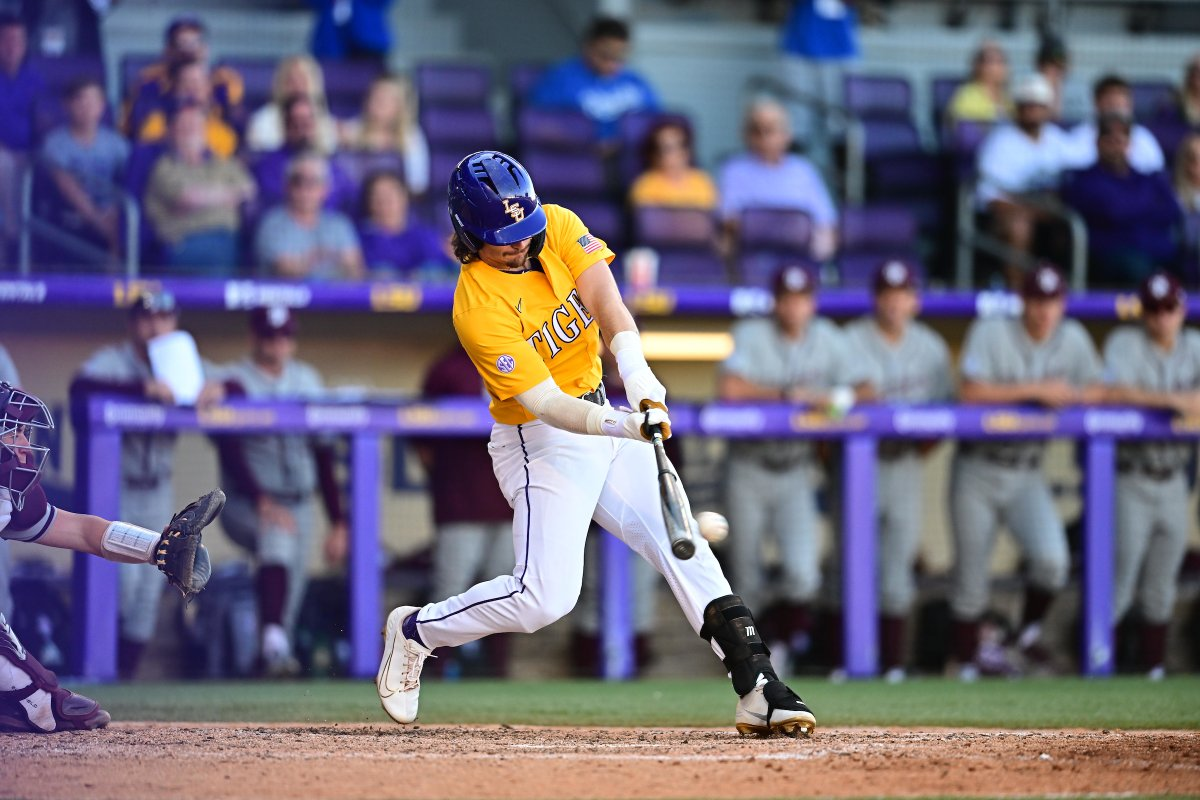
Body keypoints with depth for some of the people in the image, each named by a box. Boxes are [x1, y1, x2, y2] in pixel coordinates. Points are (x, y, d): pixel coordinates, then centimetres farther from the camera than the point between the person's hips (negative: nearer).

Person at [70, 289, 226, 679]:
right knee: (124, 577, -19)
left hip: (157, 492, 5)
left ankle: (127, 670, 15)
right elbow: (81, 387, -33)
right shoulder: (112, 362, -13)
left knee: (150, 587, 5)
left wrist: (216, 389, -24)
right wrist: (143, 388, -42)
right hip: (114, 487, -5)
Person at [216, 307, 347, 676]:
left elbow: (325, 455, 13)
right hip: (245, 504, -6)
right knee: (277, 536, -34)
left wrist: (338, 523, 9)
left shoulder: (307, 380, 11)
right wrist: (263, 503, -32)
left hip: (300, 505, 6)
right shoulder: (235, 382, -7)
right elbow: (231, 453, -18)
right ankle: (274, 642, -47)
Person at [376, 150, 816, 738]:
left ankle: (758, 687, -4)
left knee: (685, 550, -2)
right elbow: (547, 404, -29)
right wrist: (626, 426, -45)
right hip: (542, 443, -7)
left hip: (602, 414, 7)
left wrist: (638, 377, -36)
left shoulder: (558, 228, -5)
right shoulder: (479, 309, -25)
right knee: (545, 596, -15)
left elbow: (607, 304, -18)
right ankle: (416, 630, 7)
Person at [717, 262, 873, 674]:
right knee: (748, 582, 4)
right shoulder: (752, 335, -8)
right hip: (749, 472, -1)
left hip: (797, 473, 1)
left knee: (802, 573, -17)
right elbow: (729, 388, -24)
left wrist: (832, 398, -19)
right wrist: (786, 394, -21)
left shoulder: (828, 339, 2)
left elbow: (864, 389, 1)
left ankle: (788, 629, 11)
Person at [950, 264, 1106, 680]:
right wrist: (1035, 390, -21)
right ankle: (967, 664, 20)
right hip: (978, 469, -3)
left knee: (1052, 560, -19)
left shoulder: (1073, 339, 4)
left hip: (1027, 474, 3)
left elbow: (1098, 392, 6)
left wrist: (1065, 396, -16)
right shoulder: (991, 333, -9)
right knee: (971, 575, 2)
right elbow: (970, 392, -21)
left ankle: (1029, 632, 8)